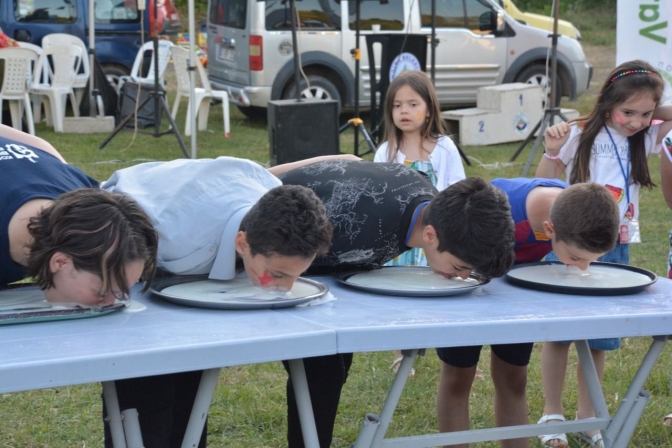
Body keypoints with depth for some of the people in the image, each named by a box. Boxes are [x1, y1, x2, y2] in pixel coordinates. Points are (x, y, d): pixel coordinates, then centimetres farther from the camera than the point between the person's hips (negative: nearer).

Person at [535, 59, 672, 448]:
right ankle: (552, 414, 18)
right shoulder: (580, 135, -10)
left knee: (600, 338, 10)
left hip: (616, 251, 3)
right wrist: (552, 152, -21)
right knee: (559, 332, 4)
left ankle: (587, 416, 24)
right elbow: (544, 187, -4)